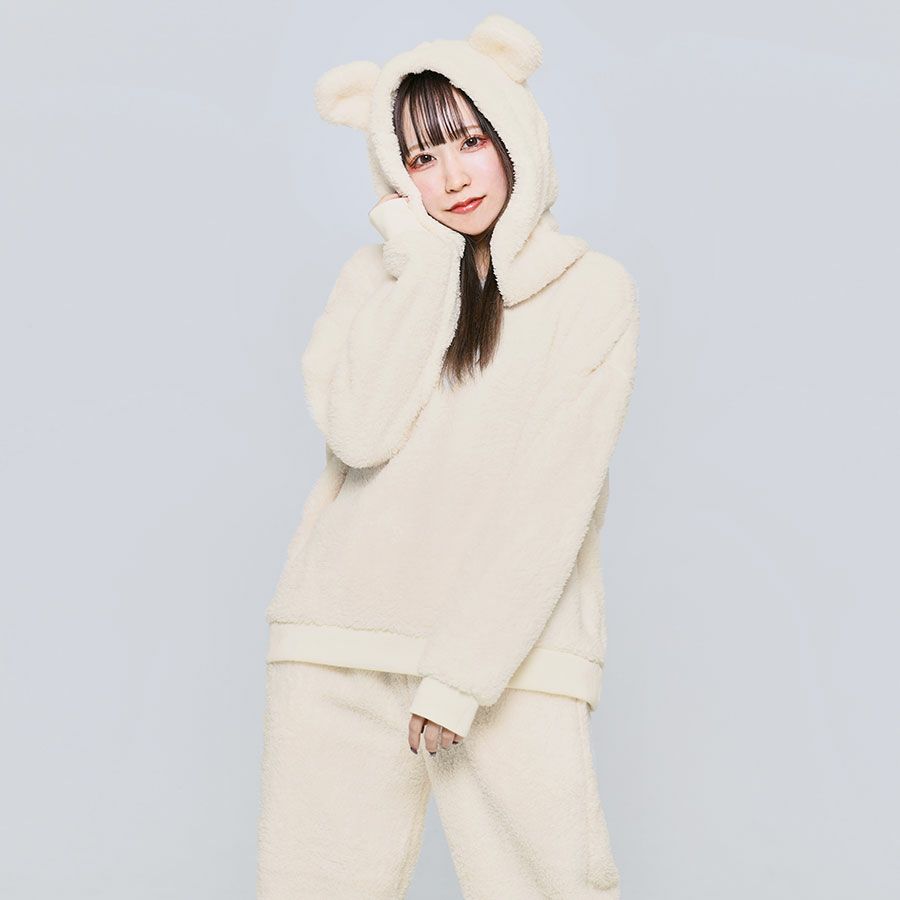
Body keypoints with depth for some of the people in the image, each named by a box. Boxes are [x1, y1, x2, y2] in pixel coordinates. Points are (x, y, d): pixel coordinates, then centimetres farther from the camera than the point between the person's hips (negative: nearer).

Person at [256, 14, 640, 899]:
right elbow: (360, 431, -6)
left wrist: (461, 674, -13)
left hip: (509, 649, -2)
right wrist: (426, 268, -3)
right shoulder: (375, 275, 12)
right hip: (344, 640, 2)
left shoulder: (592, 288, 2)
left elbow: (553, 493, -6)